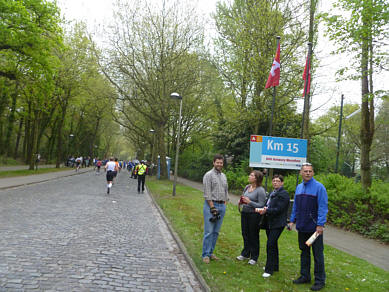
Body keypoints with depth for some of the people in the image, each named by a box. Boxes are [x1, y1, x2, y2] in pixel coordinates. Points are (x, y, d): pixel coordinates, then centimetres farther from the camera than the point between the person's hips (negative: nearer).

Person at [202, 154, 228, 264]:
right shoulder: (208, 175, -6)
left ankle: (210, 252, 20)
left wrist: (224, 205, 10)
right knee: (209, 231, -6)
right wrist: (212, 207, -15)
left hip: (222, 205, 6)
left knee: (216, 231, 10)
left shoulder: (224, 176, 16)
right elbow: (207, 193, -11)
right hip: (211, 205, -6)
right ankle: (205, 254, 3)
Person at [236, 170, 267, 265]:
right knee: (245, 234, 14)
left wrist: (249, 202, -22)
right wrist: (241, 201, 1)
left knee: (253, 236, 5)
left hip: (254, 214, -6)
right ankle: (245, 254, 30)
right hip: (244, 212, 6)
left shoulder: (260, 190, -14)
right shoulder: (247, 187, 8)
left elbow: (261, 205, -16)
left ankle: (254, 257, 20)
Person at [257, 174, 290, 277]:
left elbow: (278, 209, -19)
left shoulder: (284, 194, -12)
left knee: (270, 245, -11)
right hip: (269, 223, 9)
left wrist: (266, 211, -21)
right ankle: (274, 266, 31)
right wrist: (262, 209, -6)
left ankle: (269, 270, -3)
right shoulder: (272, 193, 15)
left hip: (277, 224, -9)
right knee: (273, 245, 18)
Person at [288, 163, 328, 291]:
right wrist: (292, 220, 14)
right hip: (302, 227, 6)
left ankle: (320, 280, 15)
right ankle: (305, 276, 29)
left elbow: (323, 207, -14)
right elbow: (295, 206, 16)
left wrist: (320, 225, -18)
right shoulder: (299, 187, 9)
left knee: (318, 254, 3)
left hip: (314, 228, -6)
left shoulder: (319, 187, -10)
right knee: (304, 252, 16)